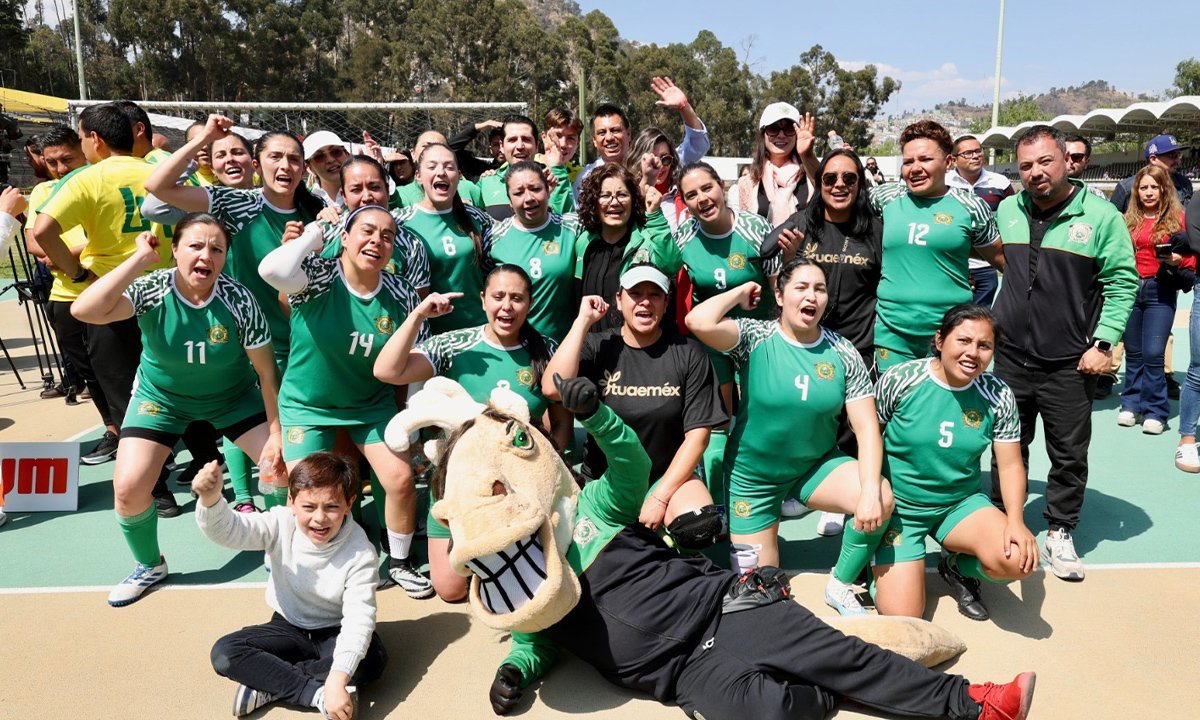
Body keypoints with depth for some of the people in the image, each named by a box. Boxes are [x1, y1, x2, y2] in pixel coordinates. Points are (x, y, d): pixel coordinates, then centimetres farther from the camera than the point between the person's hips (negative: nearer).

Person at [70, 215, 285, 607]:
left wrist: (276, 433, -15)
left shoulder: (239, 299, -24)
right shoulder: (152, 289, -23)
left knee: (285, 466, -11)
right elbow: (84, 310, -41)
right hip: (161, 396, 0)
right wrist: (140, 258, -38)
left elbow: (267, 372, -16)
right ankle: (149, 565, 19)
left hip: (232, 396, 0)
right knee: (128, 487, -12)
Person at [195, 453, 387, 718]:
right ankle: (317, 694, -26)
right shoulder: (281, 525, -18)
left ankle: (269, 682, -20)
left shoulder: (360, 552, -26)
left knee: (373, 660, -32)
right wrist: (210, 499, -54)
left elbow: (359, 617, -34)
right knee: (224, 654, -20)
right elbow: (228, 529, -29)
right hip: (289, 627, 3)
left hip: (335, 632, -2)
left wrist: (338, 679, -47)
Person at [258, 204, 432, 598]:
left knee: (401, 478, -7)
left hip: (373, 404, 3)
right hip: (308, 405, -2)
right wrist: (314, 232, -27)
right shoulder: (318, 277, -19)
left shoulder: (401, 295, -9)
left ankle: (400, 562, 19)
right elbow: (271, 270, -43)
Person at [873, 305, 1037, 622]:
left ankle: (958, 567, 11)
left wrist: (1016, 521, -19)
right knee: (902, 616, -13)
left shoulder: (998, 396, -8)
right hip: (899, 506, -3)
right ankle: (882, 566, 23)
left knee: (1019, 560, -24)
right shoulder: (900, 380, -16)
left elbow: (1010, 465, -4)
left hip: (960, 503, 3)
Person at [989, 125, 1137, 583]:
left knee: (1069, 455, 6)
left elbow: (1123, 283, -5)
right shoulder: (1008, 210, 4)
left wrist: (1103, 342, -12)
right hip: (1011, 356, 3)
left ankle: (1060, 534, 22)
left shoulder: (1100, 215, -7)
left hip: (1070, 364, -3)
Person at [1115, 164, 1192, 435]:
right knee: (1133, 352, 10)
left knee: (1153, 353, -8)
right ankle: (1131, 405, 21)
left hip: (1160, 291, -3)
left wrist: (1178, 260, -18)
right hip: (1130, 289, 3)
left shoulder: (1178, 218, 1)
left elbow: (1191, 257, 2)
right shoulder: (1128, 220, 8)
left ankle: (1155, 412, 2)